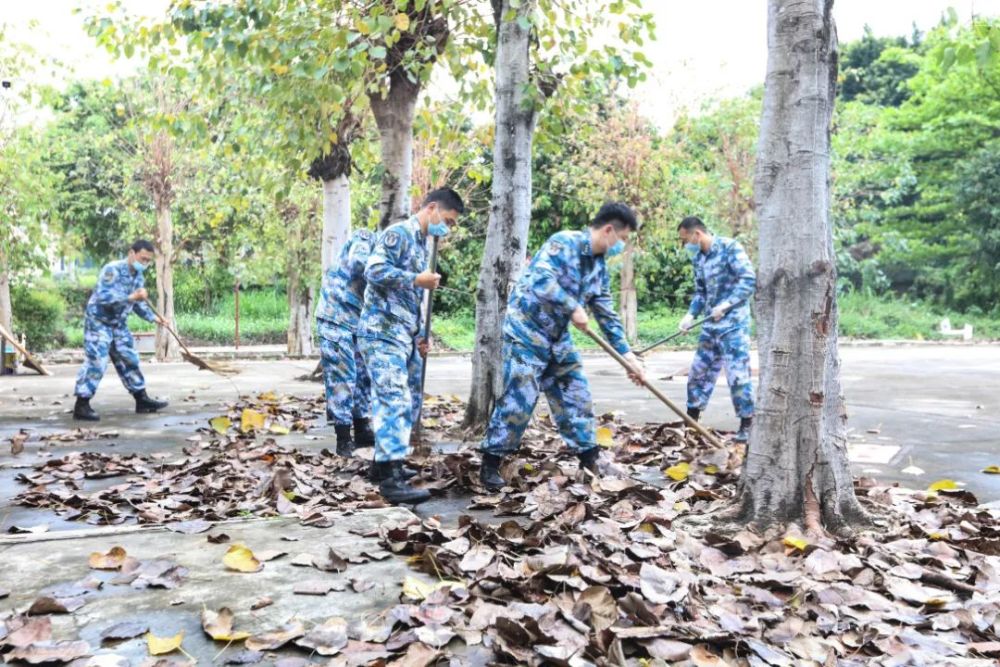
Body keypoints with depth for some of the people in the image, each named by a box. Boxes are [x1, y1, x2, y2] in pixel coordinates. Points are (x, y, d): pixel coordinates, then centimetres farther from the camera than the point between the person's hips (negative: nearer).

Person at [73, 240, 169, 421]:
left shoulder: (138, 276, 6)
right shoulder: (112, 270, -21)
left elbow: (139, 303, 14)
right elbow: (103, 296, -32)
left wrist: (153, 317, 1)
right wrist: (131, 297, -38)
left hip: (119, 324, 8)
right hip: (99, 322, -8)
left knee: (129, 360, 10)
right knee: (96, 362, -12)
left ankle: (142, 400, 18)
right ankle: (81, 406, -5)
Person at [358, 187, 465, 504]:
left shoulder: (422, 244, 22)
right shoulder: (398, 233, -7)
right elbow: (374, 270, -21)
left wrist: (419, 335, 16)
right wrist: (417, 279, -16)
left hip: (404, 335, 10)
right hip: (382, 331, -10)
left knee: (409, 400, 13)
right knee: (394, 399, -16)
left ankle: (384, 461, 24)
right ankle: (391, 478, -17)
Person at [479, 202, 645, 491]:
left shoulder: (599, 267, 10)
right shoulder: (564, 242, -16)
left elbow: (607, 314, 13)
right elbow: (542, 280, -31)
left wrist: (629, 356, 11)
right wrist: (574, 308, -22)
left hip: (558, 337, 8)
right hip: (527, 330, -8)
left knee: (576, 396, 8)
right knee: (519, 398, -10)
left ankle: (589, 462, 20)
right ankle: (490, 464, 3)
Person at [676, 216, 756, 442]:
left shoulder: (730, 248, -10)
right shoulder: (698, 258, 11)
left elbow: (749, 279, -16)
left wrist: (726, 304, -23)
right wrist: (691, 314, 1)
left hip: (733, 323, -7)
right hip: (710, 324, 8)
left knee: (737, 373, -6)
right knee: (699, 370, 10)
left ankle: (747, 425, 5)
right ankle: (691, 421, 19)